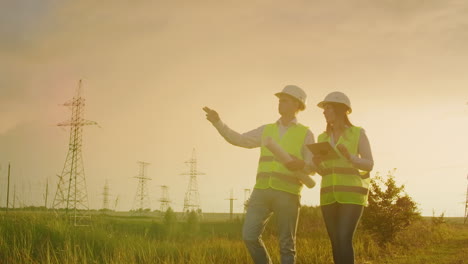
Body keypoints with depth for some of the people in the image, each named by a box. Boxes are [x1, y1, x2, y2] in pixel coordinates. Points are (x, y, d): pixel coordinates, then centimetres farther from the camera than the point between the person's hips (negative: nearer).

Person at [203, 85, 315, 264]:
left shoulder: (305, 134, 7)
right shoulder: (267, 130, 18)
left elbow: (312, 168, 3)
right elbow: (239, 140, 15)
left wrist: (301, 165, -21)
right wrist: (217, 122, 3)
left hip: (287, 193, -3)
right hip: (262, 191, 3)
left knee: (286, 244, -2)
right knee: (249, 236, -7)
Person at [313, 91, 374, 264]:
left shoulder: (358, 134, -1)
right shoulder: (323, 138, 13)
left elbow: (369, 165, -5)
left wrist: (349, 156, -23)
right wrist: (316, 163, -9)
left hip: (352, 194, -5)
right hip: (330, 196, 5)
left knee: (344, 240, -18)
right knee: (336, 243, 1)